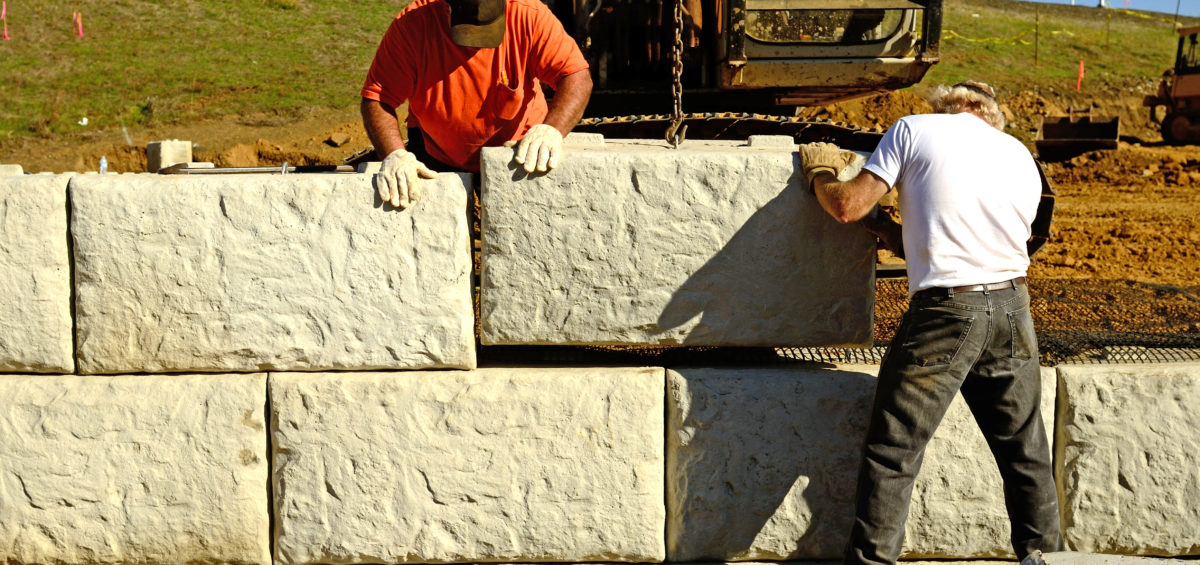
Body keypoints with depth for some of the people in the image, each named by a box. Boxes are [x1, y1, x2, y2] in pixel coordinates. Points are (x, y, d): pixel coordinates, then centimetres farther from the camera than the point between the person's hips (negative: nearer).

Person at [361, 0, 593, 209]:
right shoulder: (412, 24, -22)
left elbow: (577, 76, -22)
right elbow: (376, 99, -20)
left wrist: (551, 130, -40)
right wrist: (394, 154, -37)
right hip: (439, 162, 0)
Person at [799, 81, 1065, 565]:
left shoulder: (914, 130, 3)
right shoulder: (1021, 155, 17)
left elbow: (847, 207, -5)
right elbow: (1012, 238, 17)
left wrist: (819, 175, 16)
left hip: (945, 311, -5)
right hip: (1012, 308, 5)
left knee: (892, 453, 4)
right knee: (1026, 452, 17)